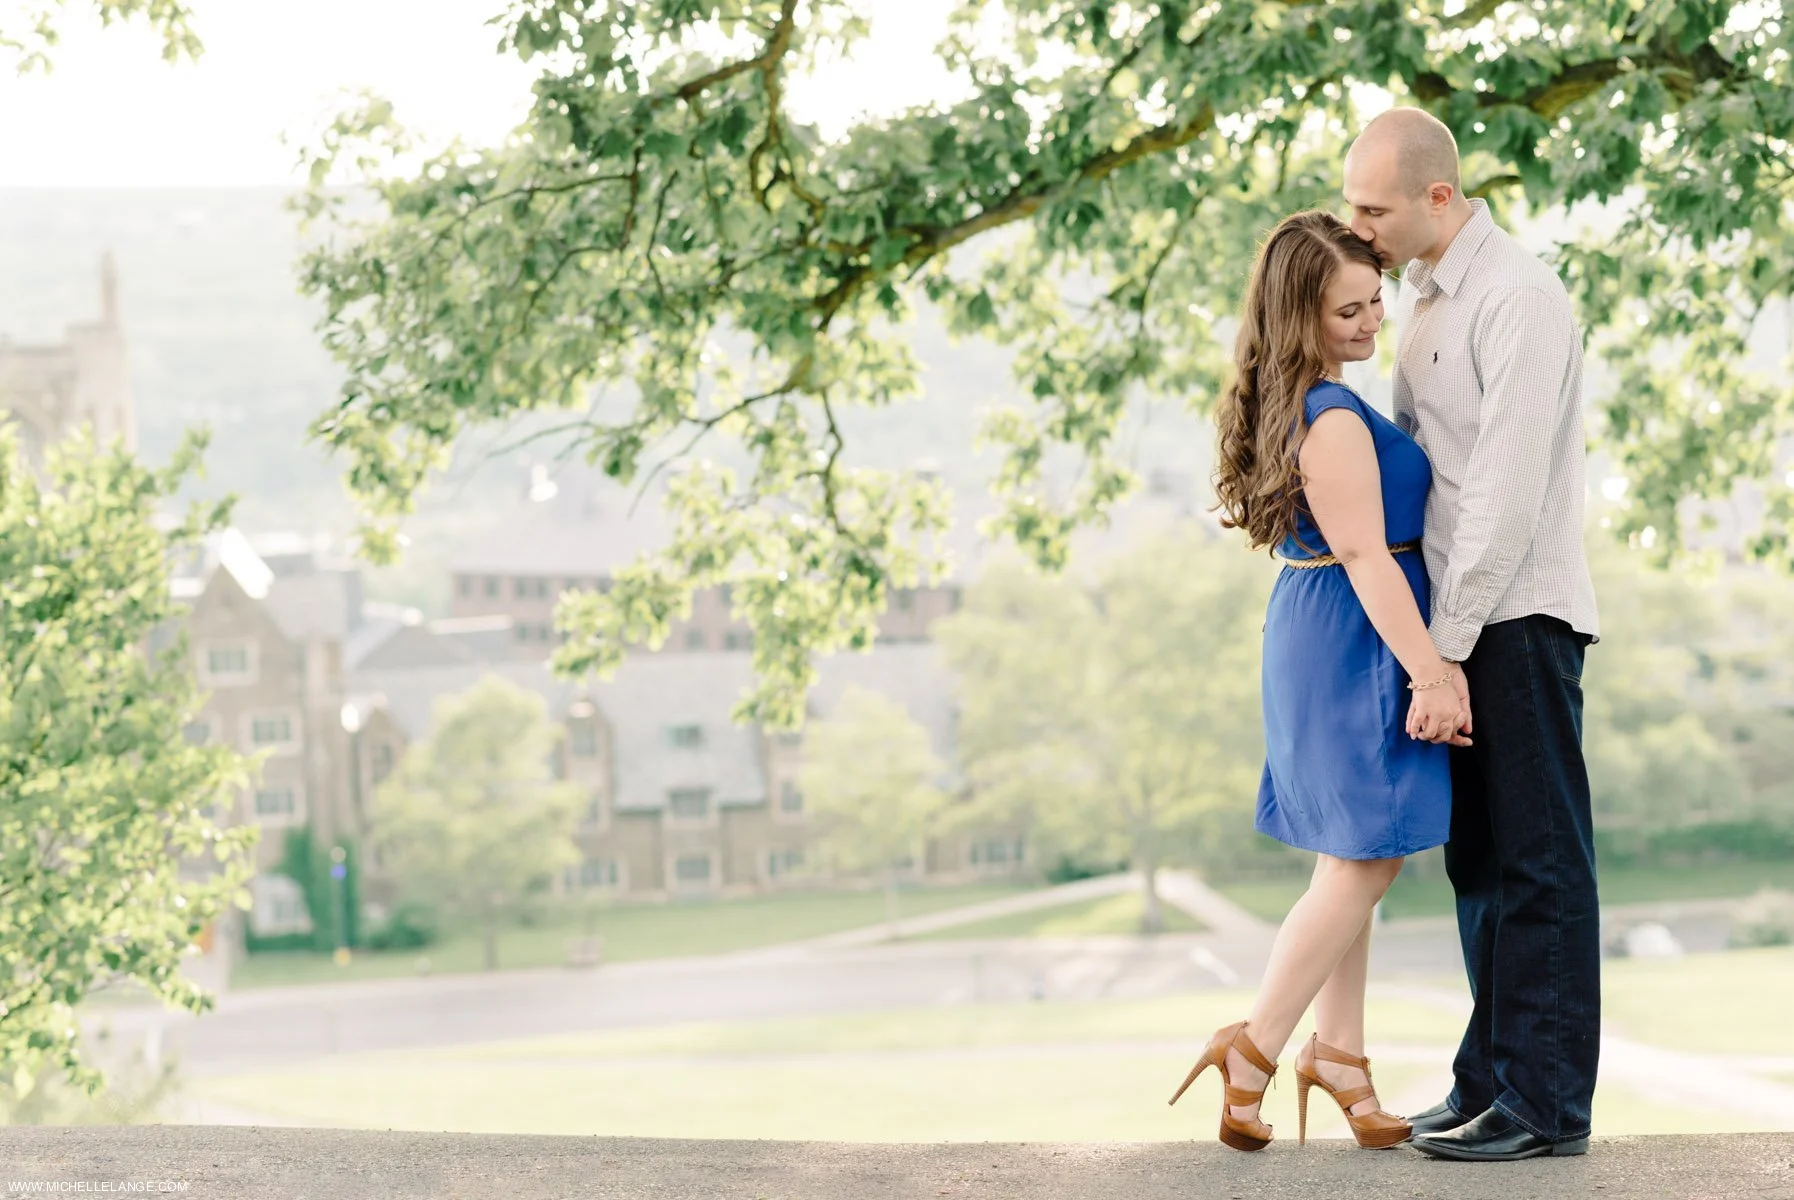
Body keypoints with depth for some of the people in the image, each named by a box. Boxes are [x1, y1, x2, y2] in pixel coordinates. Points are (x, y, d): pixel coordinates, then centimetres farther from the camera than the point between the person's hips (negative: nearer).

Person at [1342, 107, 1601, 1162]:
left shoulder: (1518, 296, -15)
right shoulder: (1424, 298, 15)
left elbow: (1510, 486, -19)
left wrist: (1447, 640, -18)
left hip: (1519, 616, -9)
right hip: (1461, 615, 9)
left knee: (1538, 858, -5)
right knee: (1478, 858, 12)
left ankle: (1549, 1103, -1)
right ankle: (1492, 1079, 19)